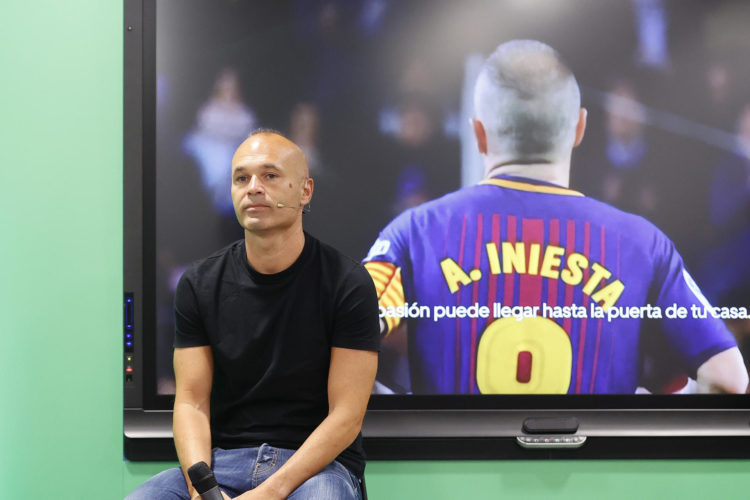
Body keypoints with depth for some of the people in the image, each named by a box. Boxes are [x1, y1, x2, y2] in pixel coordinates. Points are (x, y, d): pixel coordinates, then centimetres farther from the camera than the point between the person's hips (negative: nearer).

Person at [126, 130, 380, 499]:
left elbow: (346, 414, -9)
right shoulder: (198, 284, 5)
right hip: (223, 458, 3)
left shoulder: (348, 284, -6)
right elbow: (191, 401, 3)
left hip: (318, 462, -3)